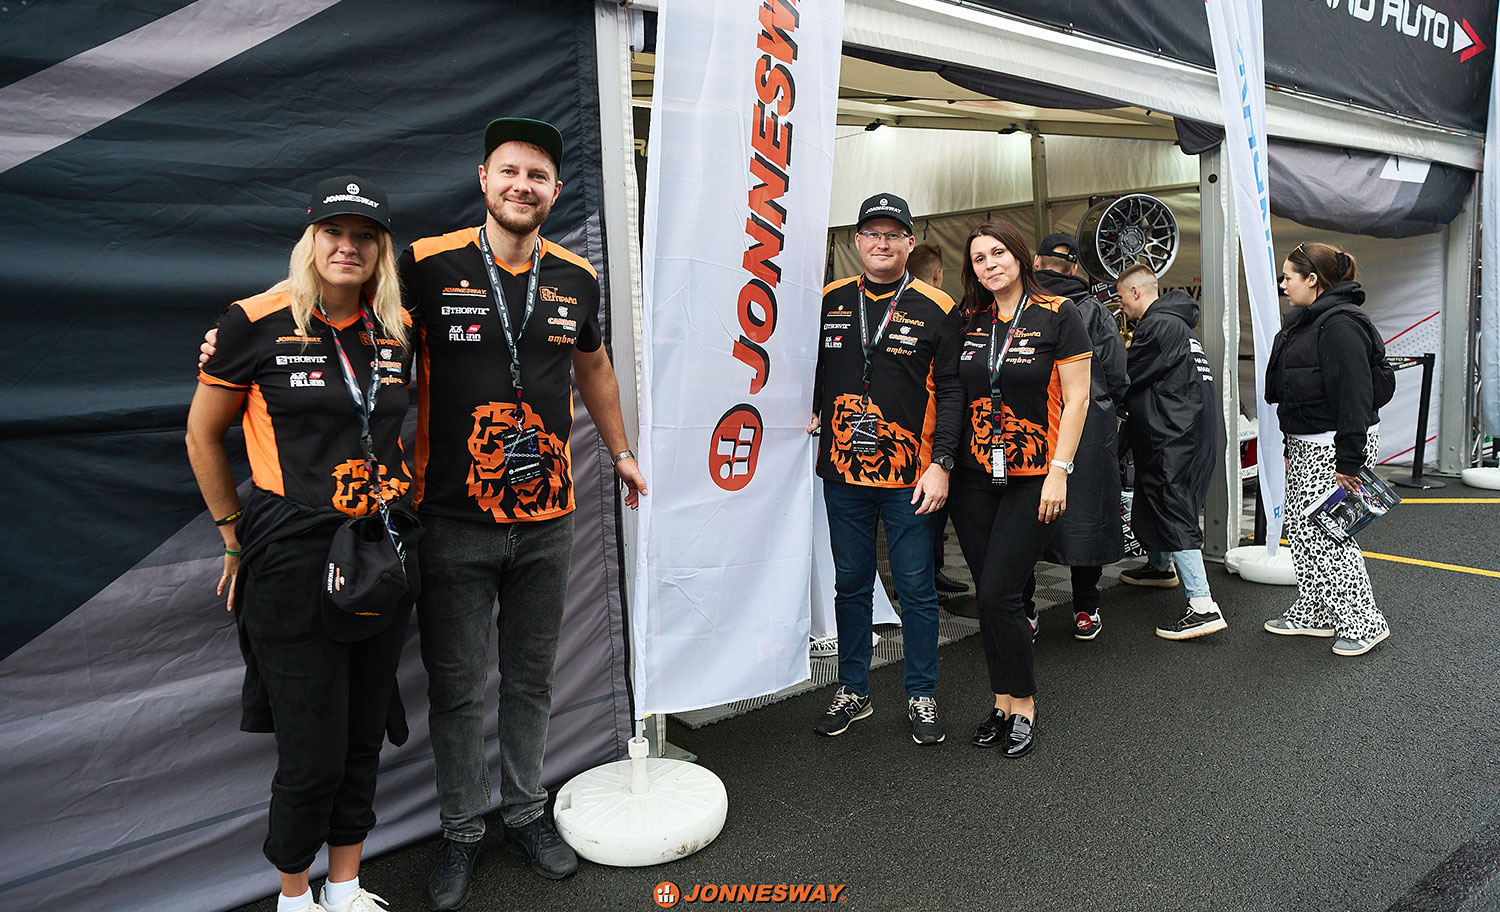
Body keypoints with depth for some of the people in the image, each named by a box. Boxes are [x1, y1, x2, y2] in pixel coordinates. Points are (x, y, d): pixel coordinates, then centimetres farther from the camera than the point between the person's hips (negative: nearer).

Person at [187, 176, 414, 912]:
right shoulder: (257, 322, -8)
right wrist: (236, 539, 4)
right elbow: (202, 434, 2)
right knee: (313, 750, 2)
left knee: (364, 736, 15)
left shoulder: (398, 328, 5)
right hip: (293, 561, -4)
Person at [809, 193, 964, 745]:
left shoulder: (935, 309, -2)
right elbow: (811, 370, 19)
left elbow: (950, 391, -4)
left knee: (915, 589, 6)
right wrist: (810, 414, 2)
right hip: (843, 472, 3)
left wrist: (941, 464, -11)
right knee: (851, 585, 13)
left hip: (910, 476, -3)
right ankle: (853, 693, 27)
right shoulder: (828, 302, 7)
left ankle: (922, 697, 23)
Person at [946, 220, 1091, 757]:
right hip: (973, 478, 5)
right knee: (988, 596, 8)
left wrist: (1059, 471, -12)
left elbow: (1076, 398, -5)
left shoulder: (1057, 316, -3)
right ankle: (1002, 703, 23)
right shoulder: (969, 322, 9)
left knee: (998, 595, -8)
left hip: (1031, 480, -4)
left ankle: (1023, 704, 11)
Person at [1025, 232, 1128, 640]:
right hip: (1088, 428, 0)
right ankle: (1085, 612, 18)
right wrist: (1109, 411, 18)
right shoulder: (1094, 311, 0)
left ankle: (1023, 613, 13)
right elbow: (1117, 375, -1)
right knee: (1085, 514, 10)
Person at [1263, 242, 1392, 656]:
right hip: (1306, 444, 10)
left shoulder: (1340, 324, -18)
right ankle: (1312, 614, 24)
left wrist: (1349, 462, -25)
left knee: (1328, 534, -5)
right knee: (1301, 529, 13)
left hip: (1335, 446, -10)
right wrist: (1292, 447, 22)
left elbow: (1353, 396, -23)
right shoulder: (1304, 321, 15)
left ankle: (1363, 623, 8)